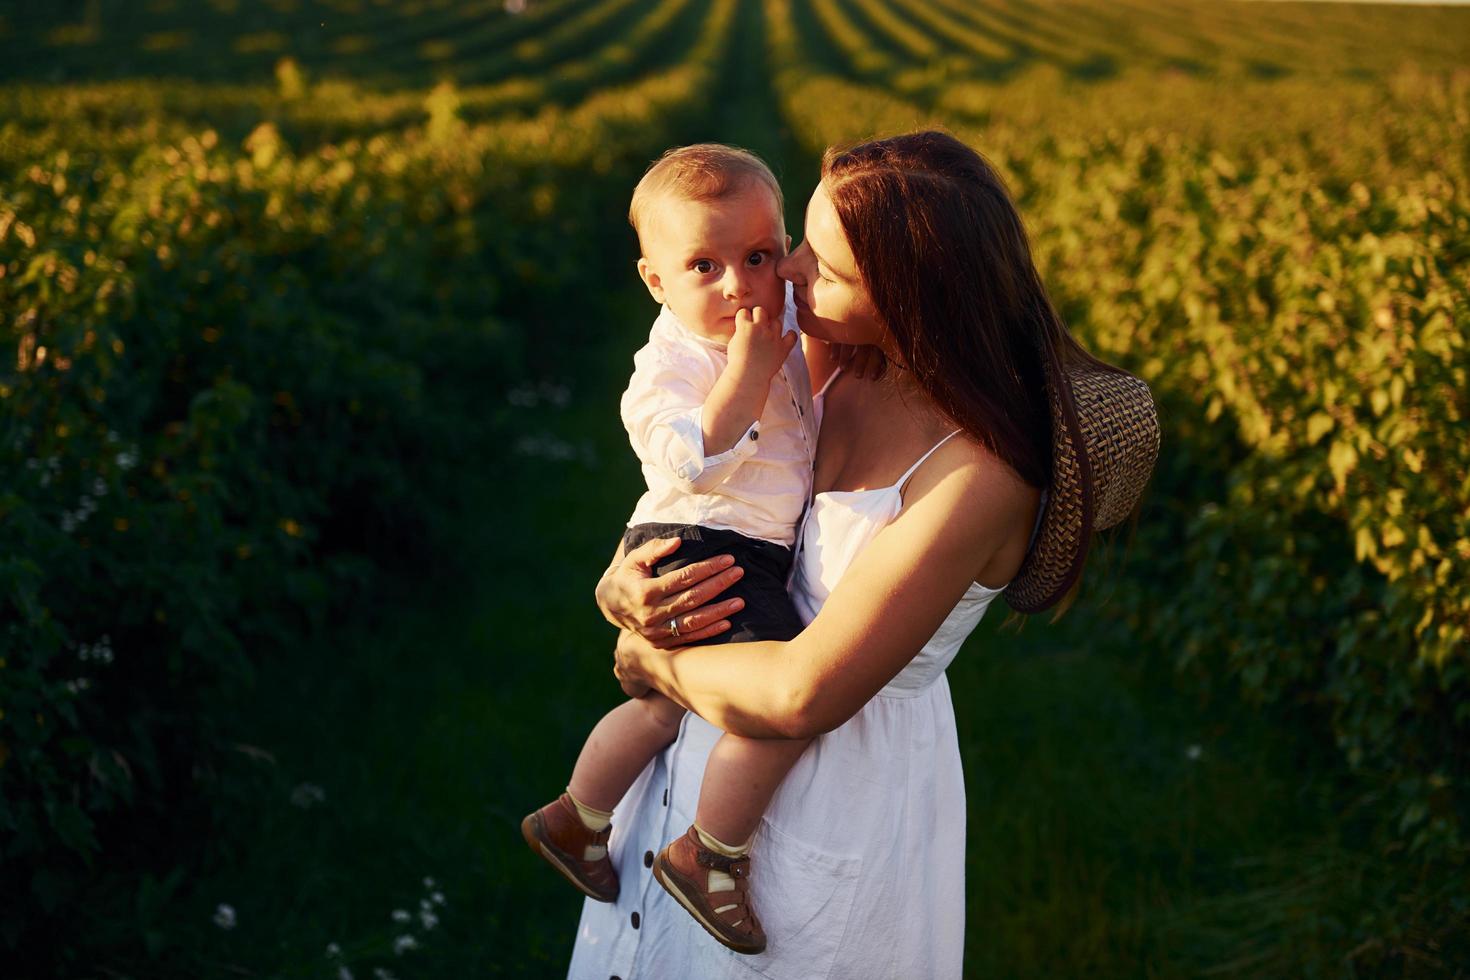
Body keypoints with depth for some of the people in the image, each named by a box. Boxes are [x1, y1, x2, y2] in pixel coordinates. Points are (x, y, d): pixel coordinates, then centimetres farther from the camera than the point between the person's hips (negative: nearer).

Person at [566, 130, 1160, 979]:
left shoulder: (980, 473, -28)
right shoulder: (835, 369, -8)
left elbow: (805, 694, -29)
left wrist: (651, 660, -14)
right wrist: (622, 585, -15)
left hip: (843, 786, -6)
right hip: (707, 741, 6)